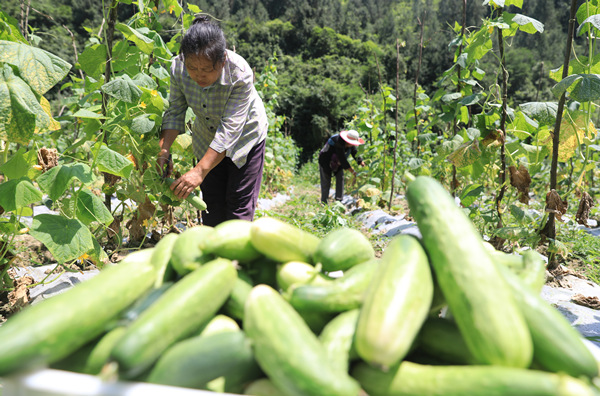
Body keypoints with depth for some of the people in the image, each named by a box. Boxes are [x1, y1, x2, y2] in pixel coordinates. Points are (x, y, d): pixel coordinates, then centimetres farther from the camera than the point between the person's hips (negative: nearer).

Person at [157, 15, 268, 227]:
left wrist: (200, 171, -41)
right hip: (206, 136, 4)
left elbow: (229, 130, -37)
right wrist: (163, 150, -28)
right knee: (211, 201, 9)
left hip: (244, 135, -4)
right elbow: (174, 112, -15)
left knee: (239, 202, -4)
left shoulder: (240, 74, -35)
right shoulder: (178, 67, -22)